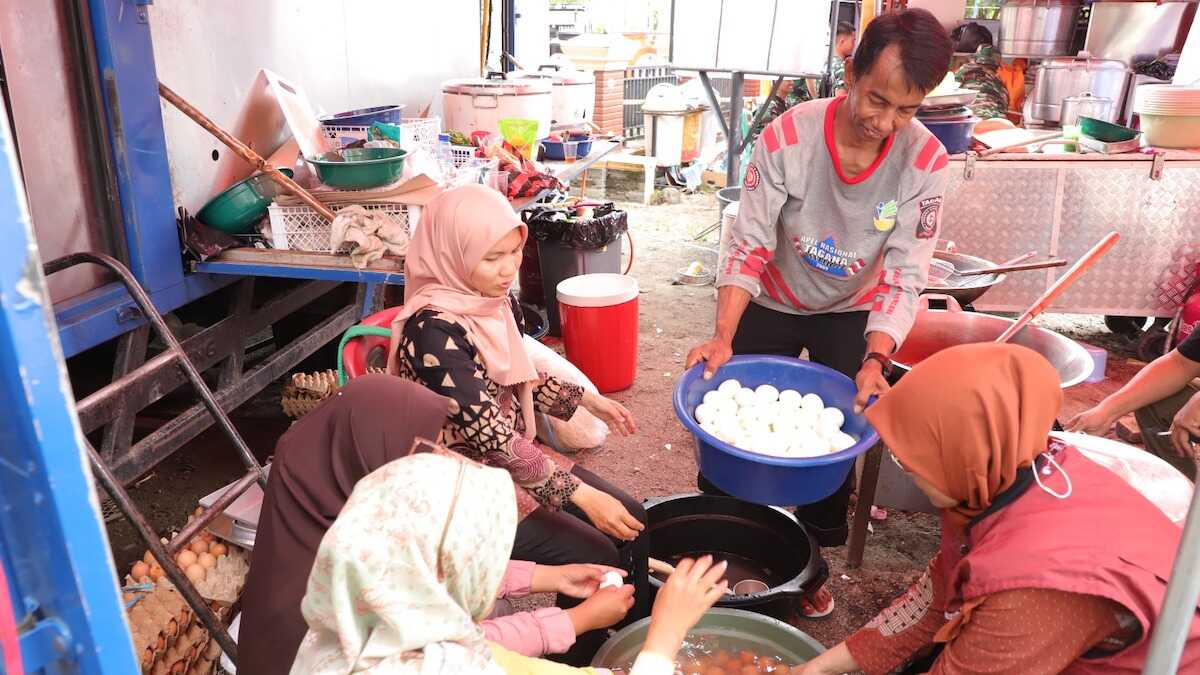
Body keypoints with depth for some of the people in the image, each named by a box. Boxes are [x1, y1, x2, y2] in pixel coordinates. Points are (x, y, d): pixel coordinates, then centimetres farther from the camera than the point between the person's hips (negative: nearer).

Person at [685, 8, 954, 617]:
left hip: (853, 312, 1)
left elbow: (904, 275, -21)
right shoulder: (787, 138, -28)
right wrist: (724, 338, -36)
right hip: (773, 304, -1)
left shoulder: (925, 161, -22)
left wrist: (875, 361, -34)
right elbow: (748, 246, -25)